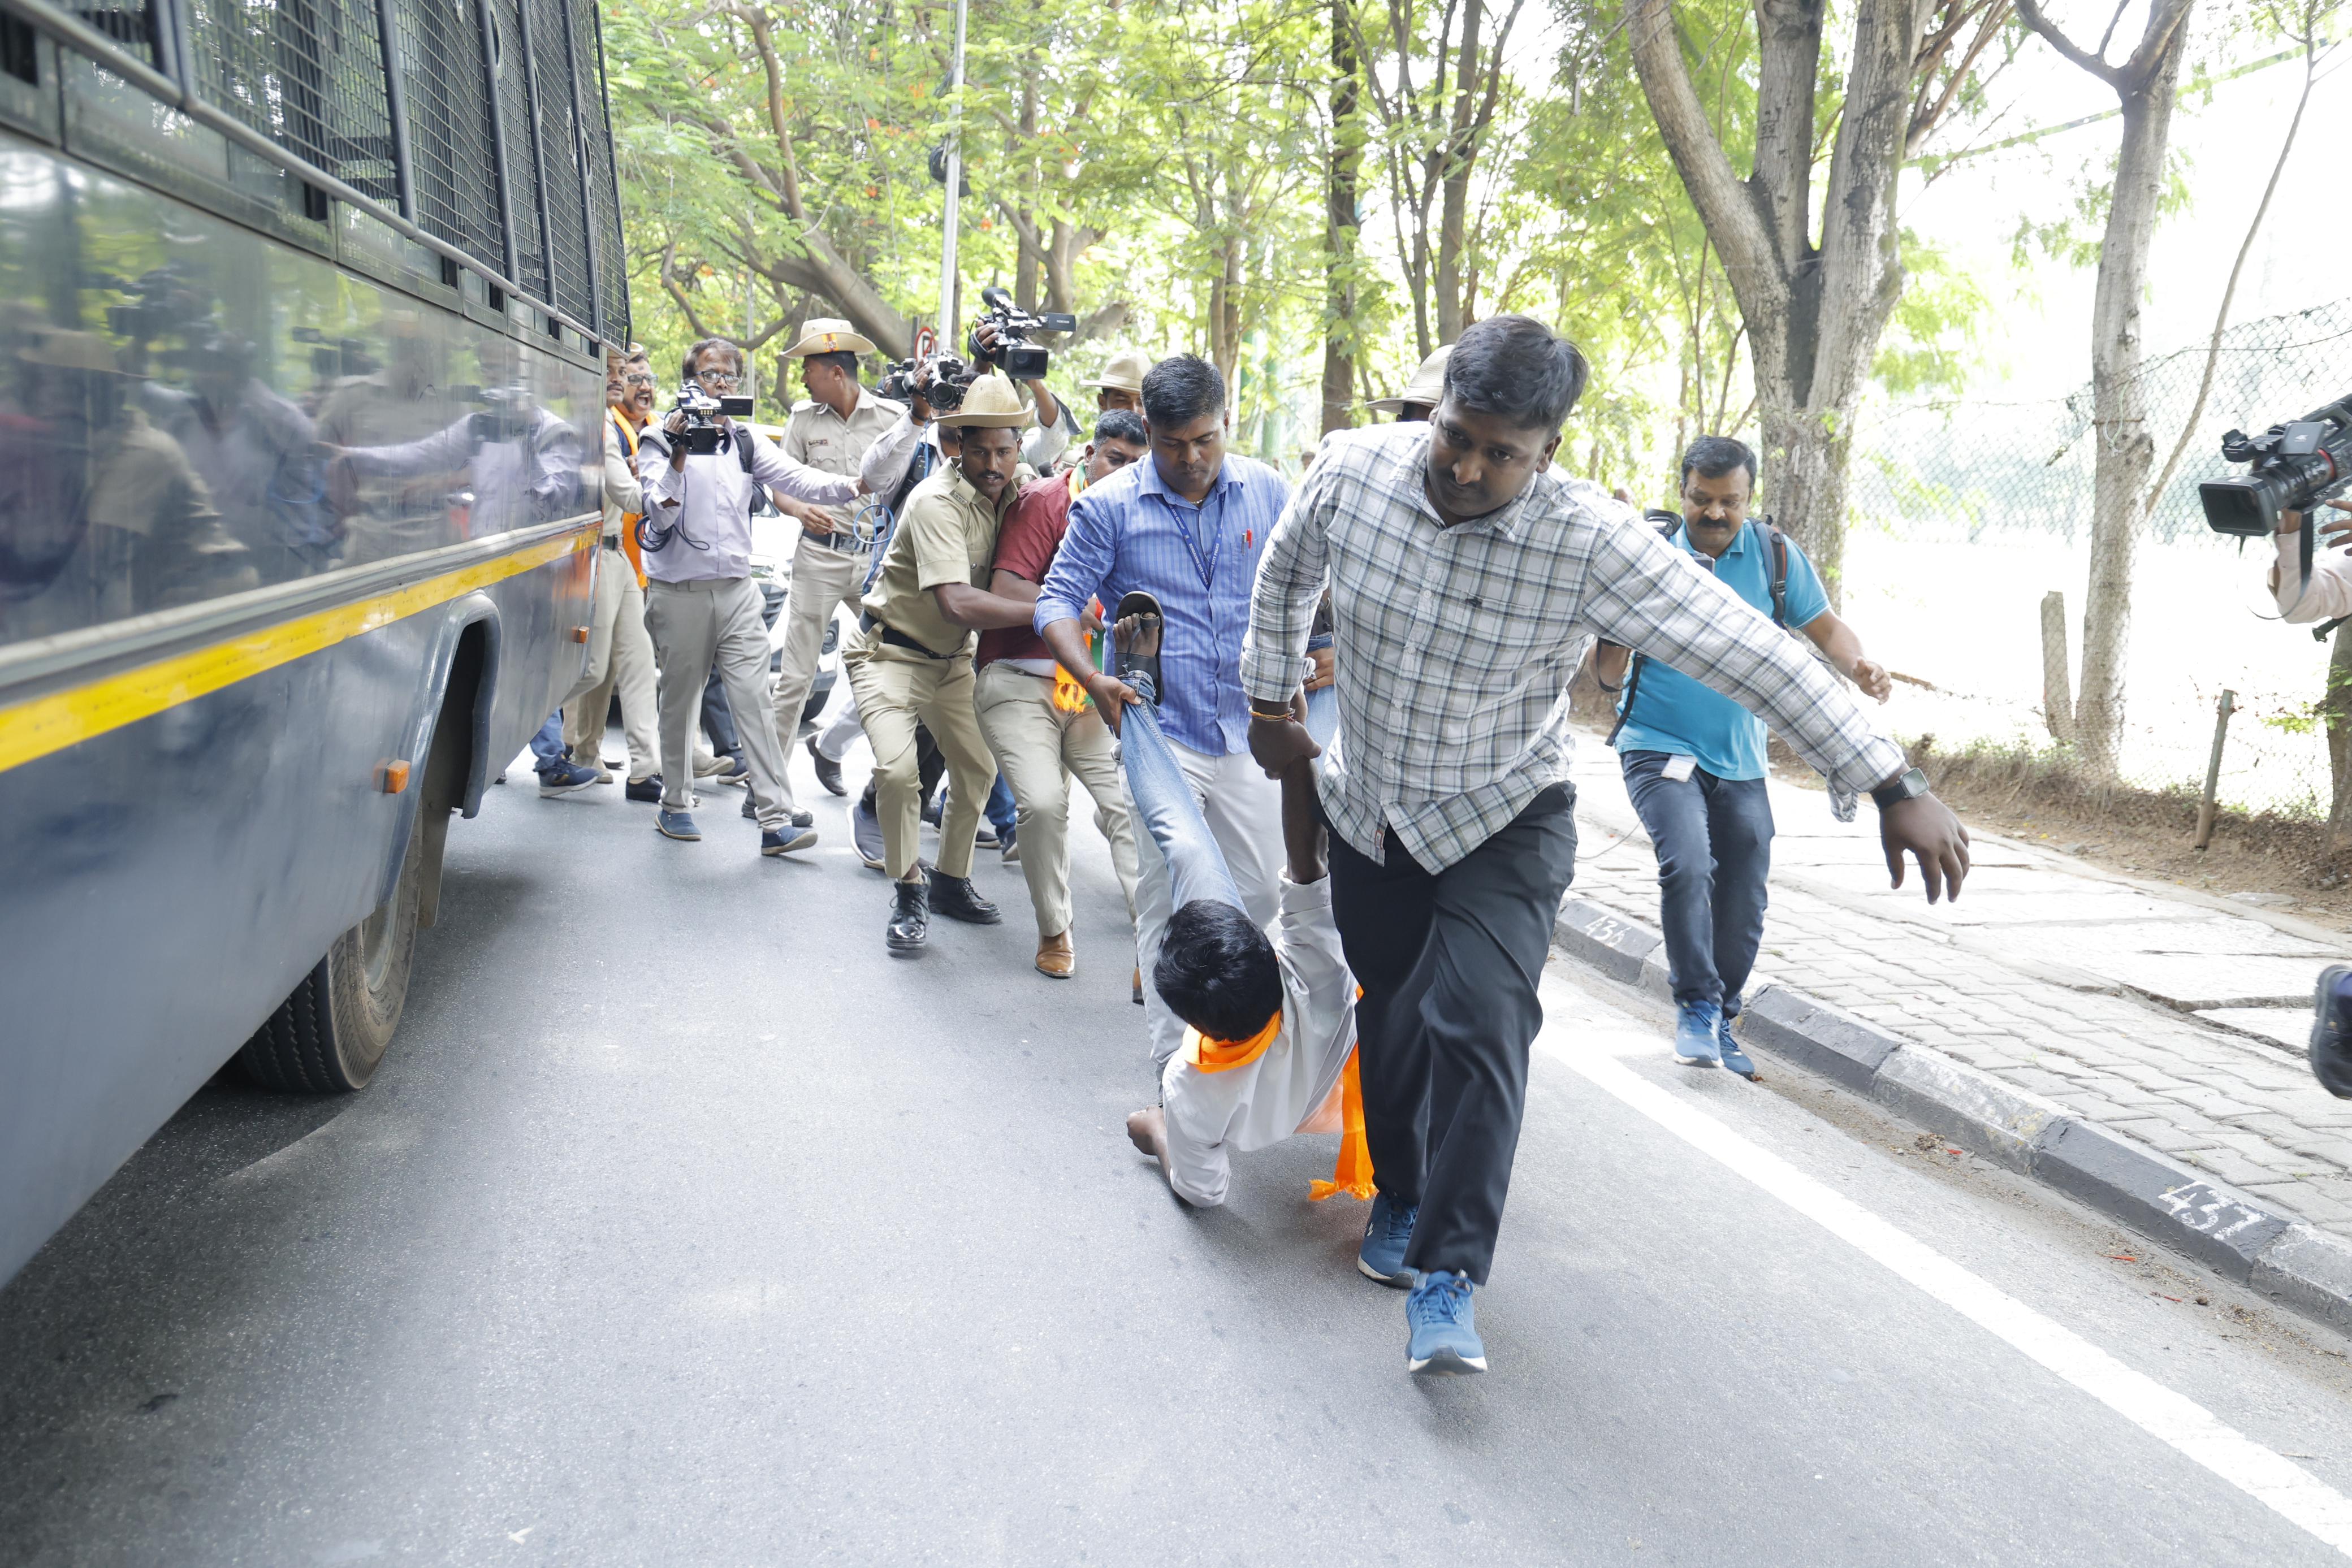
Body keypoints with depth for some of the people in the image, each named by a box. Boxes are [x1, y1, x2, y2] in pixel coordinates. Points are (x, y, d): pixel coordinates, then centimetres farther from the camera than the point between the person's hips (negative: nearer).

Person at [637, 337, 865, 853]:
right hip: (679, 592, -2)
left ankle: (775, 820, -8)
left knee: (755, 701, -5)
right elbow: (658, 515, -11)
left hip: (737, 591, 3)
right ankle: (675, 804, 26)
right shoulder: (662, 439, -1)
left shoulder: (748, 441, 11)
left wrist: (846, 486, -20)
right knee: (680, 700, 8)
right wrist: (679, 456, -21)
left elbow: (793, 477, -4)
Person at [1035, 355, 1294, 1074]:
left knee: (1260, 895, 10)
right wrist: (1091, 677, -18)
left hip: (1252, 730, 3)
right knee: (1166, 899, -2)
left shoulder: (1268, 492, 6)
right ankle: (1173, 1063, 7)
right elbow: (1059, 598, -1)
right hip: (1161, 731, -3)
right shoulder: (1109, 505, -2)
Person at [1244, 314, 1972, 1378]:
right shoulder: (1352, 471, -17)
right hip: (1366, 803, 3)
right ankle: (1400, 1196, 37)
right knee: (1391, 1011, 13)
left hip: (1502, 821, -3)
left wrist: (1895, 789, -26)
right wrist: (1268, 706, 13)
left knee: (1479, 1023, -16)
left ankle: (1447, 1274, -5)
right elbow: (1285, 577, 6)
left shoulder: (1589, 544, -26)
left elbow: (1751, 656, -25)